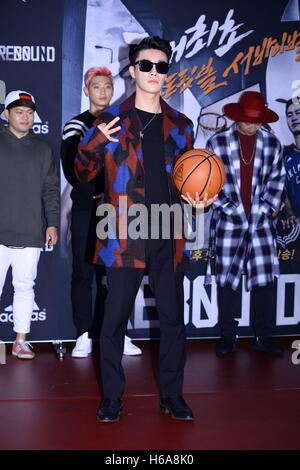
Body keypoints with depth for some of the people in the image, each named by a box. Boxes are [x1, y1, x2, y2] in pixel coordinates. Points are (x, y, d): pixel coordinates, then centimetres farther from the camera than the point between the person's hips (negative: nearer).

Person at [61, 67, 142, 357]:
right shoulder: (76, 126, 4)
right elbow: (71, 169, -7)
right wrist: (97, 194, -17)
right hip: (86, 210, -1)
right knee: (83, 272, 0)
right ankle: (84, 335, 5)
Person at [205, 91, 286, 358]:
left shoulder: (272, 143, 6)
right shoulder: (217, 143, 0)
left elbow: (277, 180, 8)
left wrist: (264, 209, -3)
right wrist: (231, 209, -10)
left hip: (261, 222, 2)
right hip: (228, 223, -1)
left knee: (265, 280, 2)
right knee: (227, 280, 3)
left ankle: (265, 337, 14)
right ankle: (228, 337, 16)